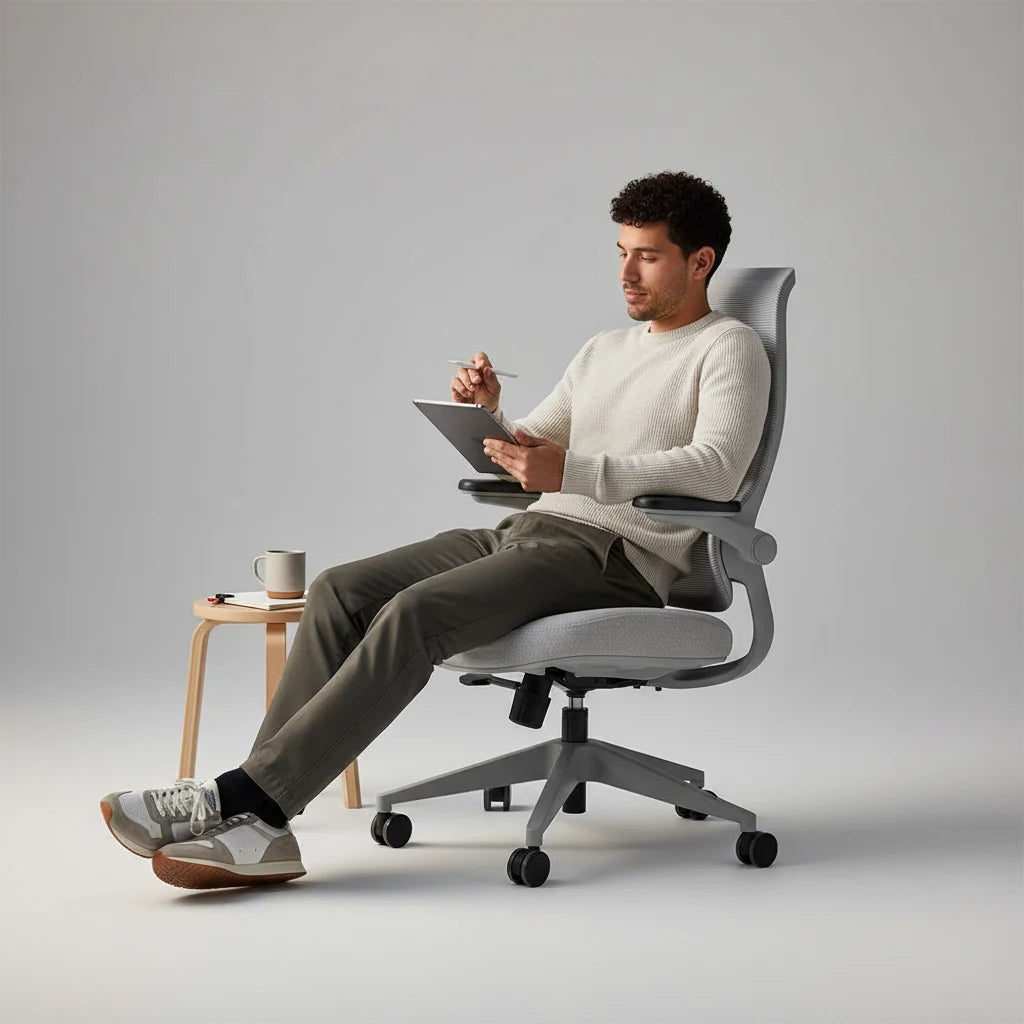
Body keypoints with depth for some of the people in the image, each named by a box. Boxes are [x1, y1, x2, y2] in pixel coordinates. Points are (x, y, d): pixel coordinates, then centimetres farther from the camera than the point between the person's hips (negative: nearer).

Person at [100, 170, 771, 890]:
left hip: (618, 558, -8)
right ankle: (255, 828, -23)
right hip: (529, 533, 8)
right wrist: (487, 413, 3)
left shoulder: (729, 348, 3)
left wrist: (573, 472, -28)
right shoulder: (604, 350, 28)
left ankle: (245, 797, -32)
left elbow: (716, 470, -18)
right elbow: (520, 462, 27)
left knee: (417, 612, -30)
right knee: (341, 590, -14)